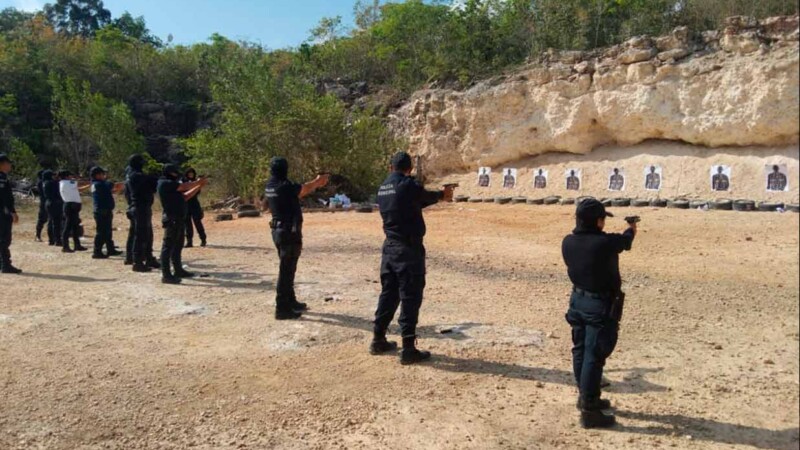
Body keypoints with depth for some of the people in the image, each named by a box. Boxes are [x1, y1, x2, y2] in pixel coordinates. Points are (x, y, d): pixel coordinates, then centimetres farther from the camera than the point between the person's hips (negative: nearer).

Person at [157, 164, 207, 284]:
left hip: (178, 219, 10)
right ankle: (166, 275, -9)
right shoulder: (165, 183, -11)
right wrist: (197, 182, 1)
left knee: (178, 246, 17)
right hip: (172, 219, -10)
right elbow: (184, 187, -14)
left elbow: (185, 196, 19)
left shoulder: (171, 184, 19)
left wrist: (199, 187, 14)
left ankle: (178, 270, 27)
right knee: (168, 247, -9)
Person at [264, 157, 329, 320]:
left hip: (278, 231, 9)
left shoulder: (269, 187, 6)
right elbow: (305, 189, 0)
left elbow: (298, 192, 18)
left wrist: (315, 184, 25)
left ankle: (291, 302, 32)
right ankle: (282, 309, 1)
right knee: (286, 270, -4)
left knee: (287, 269, 19)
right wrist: (318, 180, 20)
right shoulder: (285, 186, -19)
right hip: (289, 232, -9)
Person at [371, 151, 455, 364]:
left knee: (388, 294, 17)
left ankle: (378, 341, 25)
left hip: (390, 248, 8)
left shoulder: (383, 188, 10)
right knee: (410, 298, -3)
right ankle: (408, 349, 0)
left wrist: (438, 195, 23)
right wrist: (443, 194, 26)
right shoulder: (409, 185, -14)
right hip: (408, 250, -8)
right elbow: (426, 197, 5)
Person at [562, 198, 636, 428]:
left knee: (581, 351, 18)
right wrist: (631, 228, 25)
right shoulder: (606, 242, -22)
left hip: (578, 300, 7)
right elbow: (625, 240, 2)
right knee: (594, 357, -2)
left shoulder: (568, 243, -6)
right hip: (600, 305, -7)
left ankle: (586, 397, 35)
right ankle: (589, 411, 4)